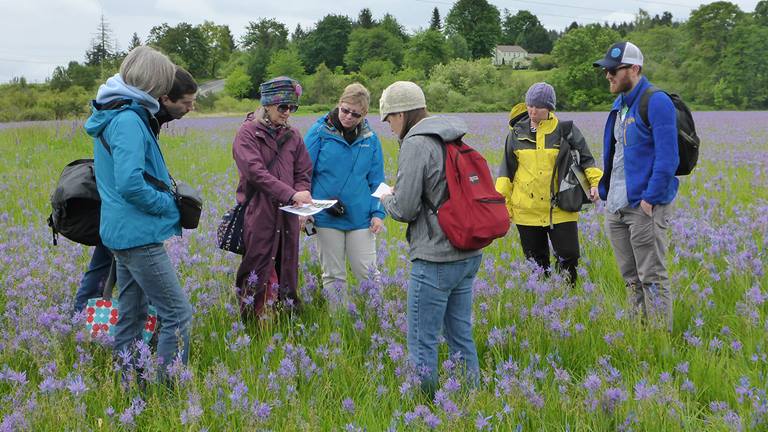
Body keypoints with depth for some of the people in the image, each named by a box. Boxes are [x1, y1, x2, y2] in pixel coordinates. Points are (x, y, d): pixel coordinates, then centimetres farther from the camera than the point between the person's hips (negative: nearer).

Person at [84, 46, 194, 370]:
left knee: (131, 318, 15)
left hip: (121, 232, 10)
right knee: (177, 315, -6)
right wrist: (170, 204, -12)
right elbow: (131, 185, -26)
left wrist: (165, 183, 14)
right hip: (140, 235, -10)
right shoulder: (129, 120, -19)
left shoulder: (110, 116, 13)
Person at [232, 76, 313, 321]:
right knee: (257, 274, -4)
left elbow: (303, 173, 13)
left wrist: (301, 196, -9)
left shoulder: (293, 136, 13)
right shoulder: (248, 133, -3)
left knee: (287, 273, 9)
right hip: (258, 215, -5)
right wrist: (291, 194, -22)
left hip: (288, 216, 5)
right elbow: (255, 172, -15)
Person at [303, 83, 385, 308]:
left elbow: (376, 180, 9)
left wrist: (378, 213, 0)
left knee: (367, 272, 2)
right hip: (327, 217, -1)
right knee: (333, 275, 8)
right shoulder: (320, 132, -3)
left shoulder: (370, 139, 4)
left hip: (360, 218, 1)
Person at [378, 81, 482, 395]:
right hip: (470, 255, 9)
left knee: (422, 342, 0)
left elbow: (405, 209, -15)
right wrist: (400, 196, 18)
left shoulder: (416, 144, -12)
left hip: (435, 260, -9)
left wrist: (387, 201, 7)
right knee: (461, 334, 16)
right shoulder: (455, 141, 13)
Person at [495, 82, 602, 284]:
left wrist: (596, 182, -10)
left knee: (568, 256, -3)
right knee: (535, 260, 9)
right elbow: (507, 169, 12)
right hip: (527, 210, 2)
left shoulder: (566, 130, -1)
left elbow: (586, 159, 7)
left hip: (560, 210, -2)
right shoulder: (517, 132, 5)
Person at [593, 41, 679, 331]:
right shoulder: (619, 105, 15)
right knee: (631, 277, 14)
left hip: (645, 206, -9)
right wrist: (606, 193, 16)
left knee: (652, 277, -4)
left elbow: (667, 158, -18)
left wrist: (649, 199, -20)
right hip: (616, 207, 9)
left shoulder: (656, 102, -13)